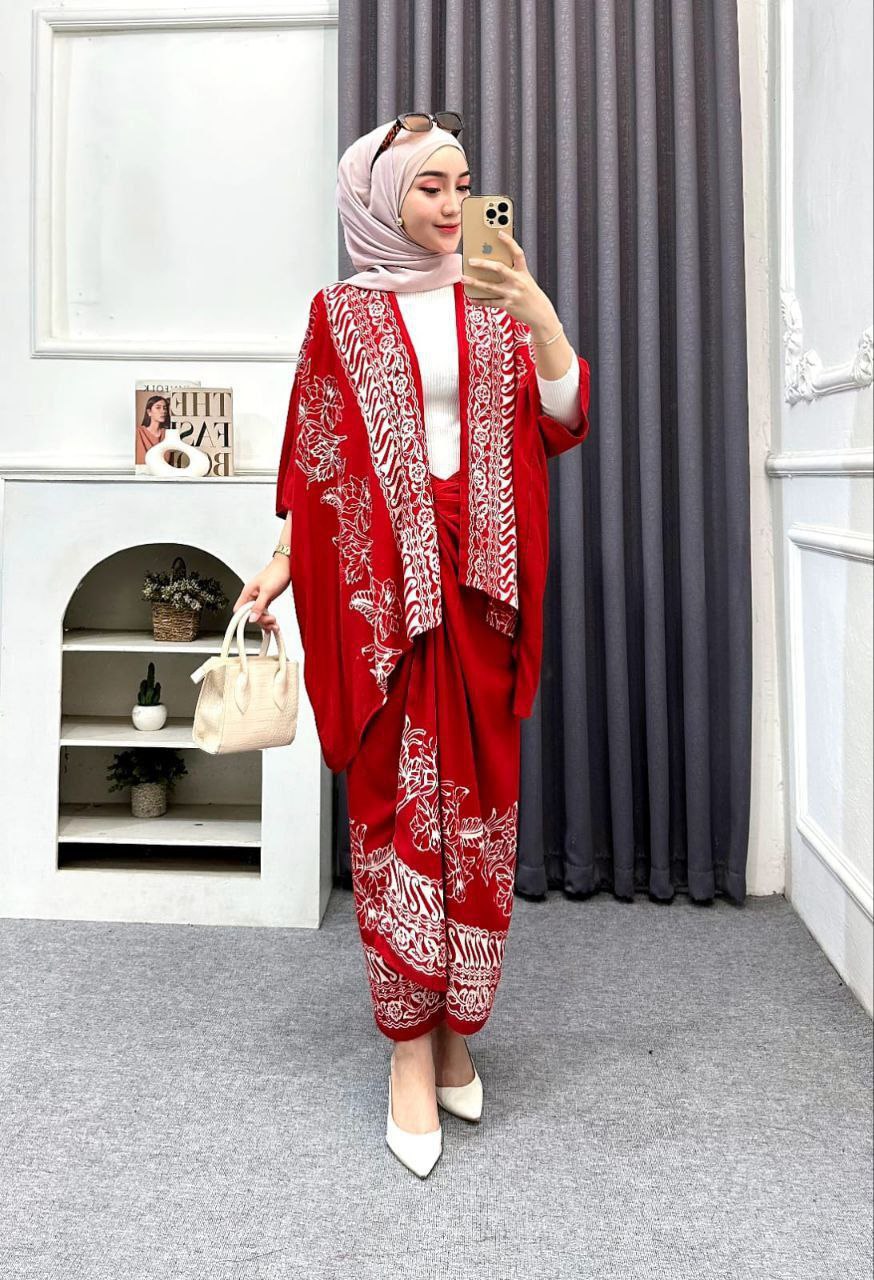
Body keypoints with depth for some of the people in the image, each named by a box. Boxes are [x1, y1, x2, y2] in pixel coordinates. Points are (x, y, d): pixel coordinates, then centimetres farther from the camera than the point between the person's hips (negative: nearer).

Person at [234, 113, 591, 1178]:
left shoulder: (498, 306, 14)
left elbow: (561, 426, 3)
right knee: (396, 803, -2)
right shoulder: (341, 315, 9)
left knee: (477, 801, 3)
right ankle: (410, 1048, 8)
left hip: (479, 580, 2)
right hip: (380, 580, -2)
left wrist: (539, 315, -11)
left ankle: (456, 1027, 17)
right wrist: (285, 559, -6)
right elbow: (320, 456, 7)